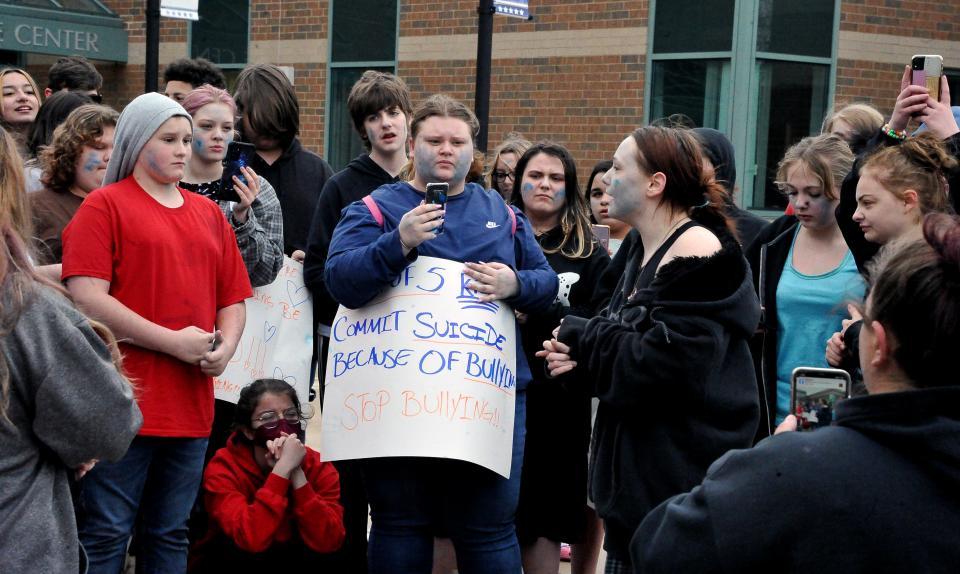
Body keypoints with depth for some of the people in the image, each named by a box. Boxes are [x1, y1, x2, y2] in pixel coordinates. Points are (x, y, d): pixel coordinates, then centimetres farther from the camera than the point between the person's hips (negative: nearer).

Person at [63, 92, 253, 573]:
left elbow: (233, 298, 20)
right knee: (106, 534, -2)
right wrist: (171, 342, -15)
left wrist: (225, 347, -2)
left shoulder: (208, 213, 16)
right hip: (124, 402, -6)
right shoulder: (105, 205, -2)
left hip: (191, 405, 6)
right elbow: (86, 296, -13)